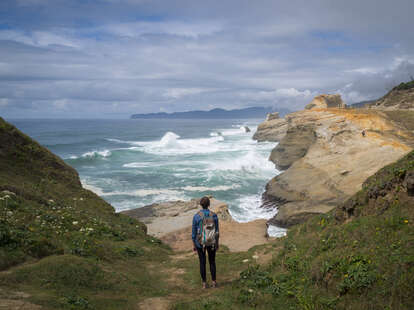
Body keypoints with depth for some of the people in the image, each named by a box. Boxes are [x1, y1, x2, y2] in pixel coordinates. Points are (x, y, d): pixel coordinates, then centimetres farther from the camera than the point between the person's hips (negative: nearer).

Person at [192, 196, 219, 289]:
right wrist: (217, 243, 9)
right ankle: (213, 282, 25)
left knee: (202, 263, 12)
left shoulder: (196, 216, -14)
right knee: (212, 261, 18)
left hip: (200, 242, -1)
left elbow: (194, 232, -8)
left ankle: (204, 283, 19)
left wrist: (193, 244, 2)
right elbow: (216, 231, -3)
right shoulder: (214, 215, -10)